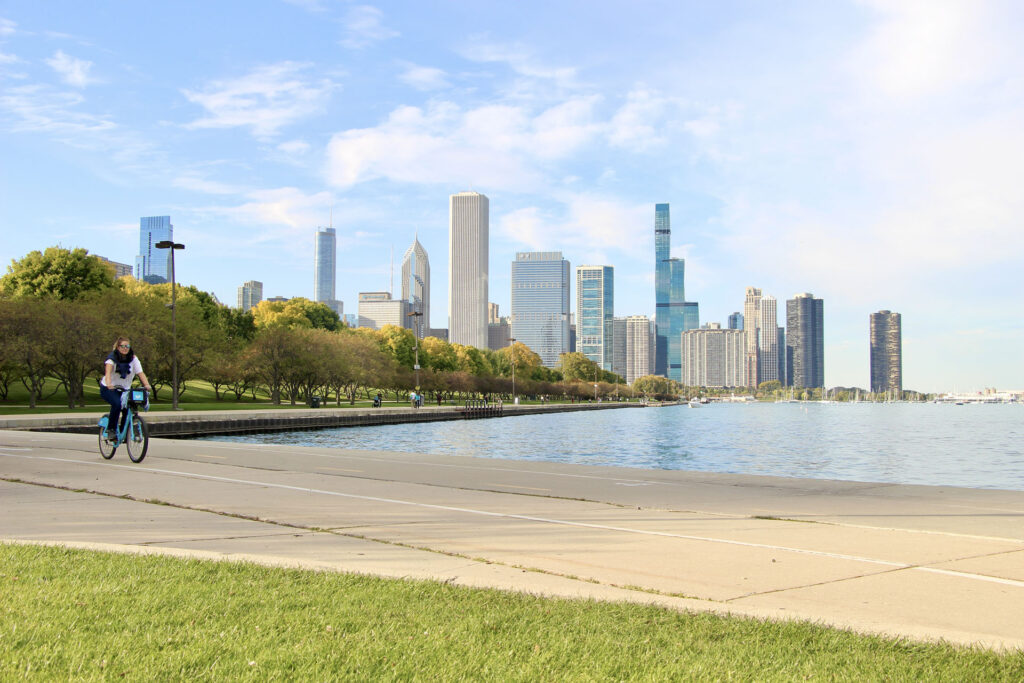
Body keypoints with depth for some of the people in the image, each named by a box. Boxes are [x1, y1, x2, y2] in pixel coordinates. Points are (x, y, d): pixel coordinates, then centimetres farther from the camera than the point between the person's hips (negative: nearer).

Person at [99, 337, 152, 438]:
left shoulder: (133, 358, -4)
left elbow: (140, 373, -15)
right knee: (117, 403, -31)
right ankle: (111, 428, -15)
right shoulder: (112, 357, -12)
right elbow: (108, 372, -29)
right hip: (108, 389, -3)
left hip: (124, 389, 3)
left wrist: (147, 385, -33)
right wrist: (108, 384, -49)